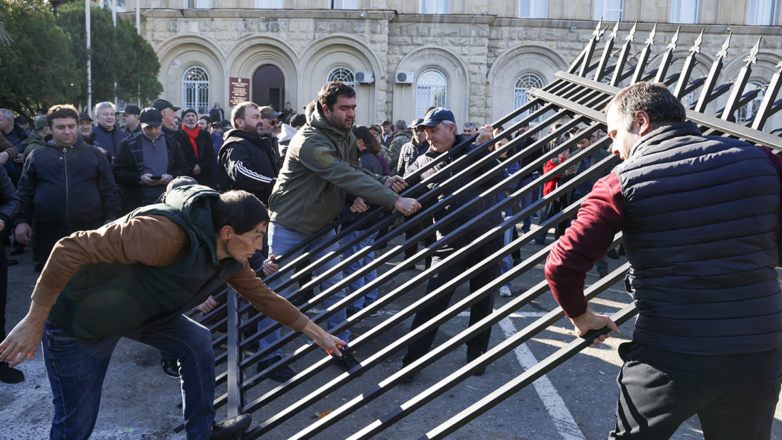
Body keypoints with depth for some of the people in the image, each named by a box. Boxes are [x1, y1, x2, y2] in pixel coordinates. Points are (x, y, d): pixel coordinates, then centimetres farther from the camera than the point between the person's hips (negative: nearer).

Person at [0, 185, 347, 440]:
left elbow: (263, 296, 6)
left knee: (197, 342, 6)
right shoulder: (168, 233, -37)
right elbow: (71, 249, -34)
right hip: (77, 319, -7)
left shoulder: (230, 257, -8)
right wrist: (33, 323, -29)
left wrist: (317, 333, 8)